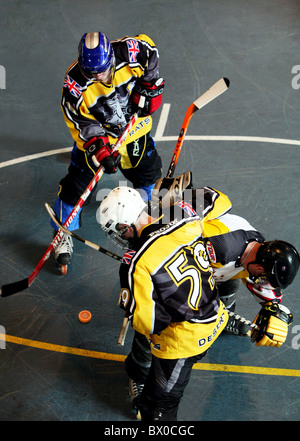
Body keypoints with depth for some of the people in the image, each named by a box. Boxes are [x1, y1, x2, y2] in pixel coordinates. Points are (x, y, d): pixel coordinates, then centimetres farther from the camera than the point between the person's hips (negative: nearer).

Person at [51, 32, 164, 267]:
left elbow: (151, 49, -3)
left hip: (134, 126, 3)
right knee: (77, 185, -3)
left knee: (148, 169, 17)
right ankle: (63, 234, 17)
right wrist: (99, 148, -34)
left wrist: (150, 84, -6)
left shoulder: (131, 52, -26)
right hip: (95, 135, -3)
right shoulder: (75, 84, -30)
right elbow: (82, 124, -22)